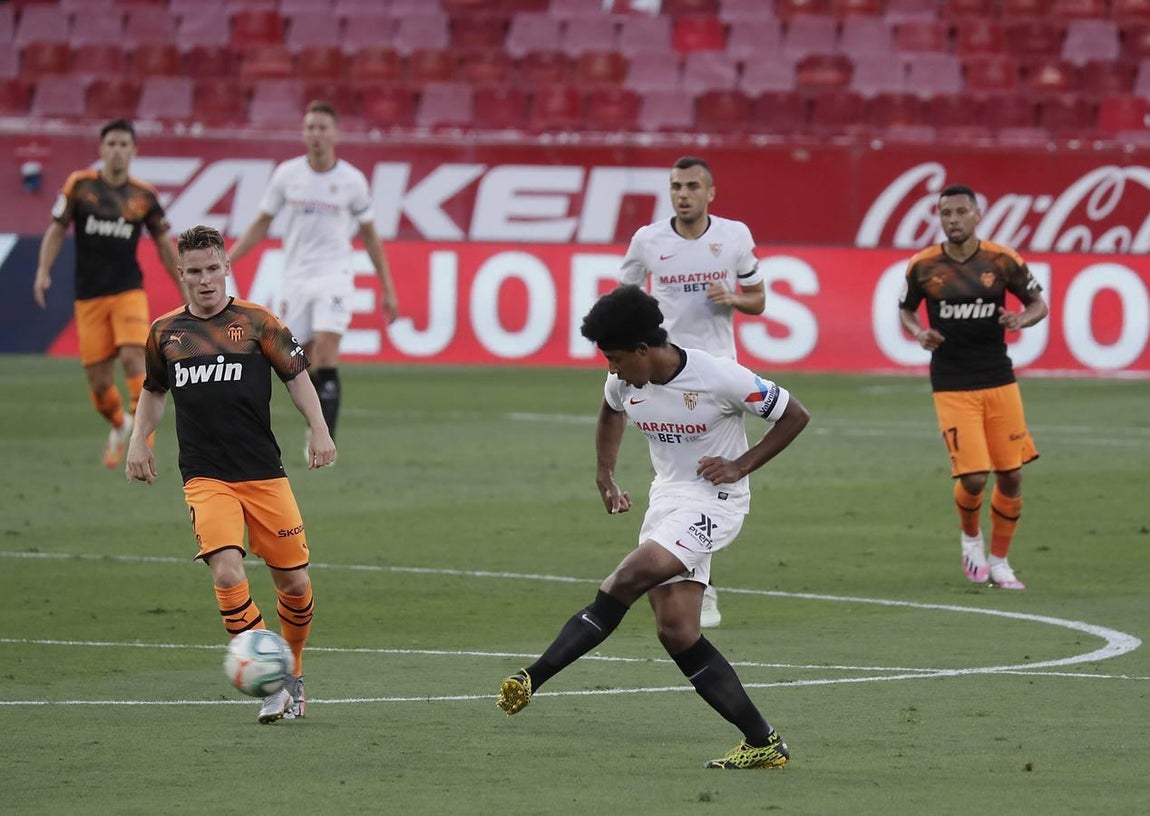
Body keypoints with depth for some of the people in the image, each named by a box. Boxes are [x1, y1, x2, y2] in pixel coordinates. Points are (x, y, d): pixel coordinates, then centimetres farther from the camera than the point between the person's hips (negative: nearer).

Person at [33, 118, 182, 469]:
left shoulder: (144, 196, 2)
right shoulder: (79, 185, 1)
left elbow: (163, 243, 12)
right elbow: (56, 230, 6)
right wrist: (43, 272, -6)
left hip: (128, 291, 0)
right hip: (89, 295, 0)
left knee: (133, 357, -23)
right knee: (98, 381, 2)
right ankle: (118, 426, 32)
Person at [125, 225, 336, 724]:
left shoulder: (256, 322, 1)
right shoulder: (165, 332, 8)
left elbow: (297, 377, 6)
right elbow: (154, 390, 24)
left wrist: (319, 431, -6)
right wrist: (138, 442, 12)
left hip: (264, 475, 0)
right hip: (205, 480, 0)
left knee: (294, 583, 3)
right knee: (226, 574, -20)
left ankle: (293, 673, 29)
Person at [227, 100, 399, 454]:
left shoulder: (352, 180, -1)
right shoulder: (287, 174, 2)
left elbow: (369, 236, 9)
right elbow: (261, 225, 11)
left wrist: (388, 290, 9)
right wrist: (225, 262, 2)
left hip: (334, 277, -2)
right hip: (296, 277, 2)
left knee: (326, 358, -17)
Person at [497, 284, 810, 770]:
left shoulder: (720, 378, -19)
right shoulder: (624, 383, -1)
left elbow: (795, 416, -7)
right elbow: (611, 413, 26)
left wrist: (741, 465, -13)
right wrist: (605, 475, 16)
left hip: (714, 501, -8)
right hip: (666, 499, 8)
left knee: (631, 577, -27)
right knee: (677, 634, -4)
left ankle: (533, 678, -28)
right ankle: (763, 744, 2)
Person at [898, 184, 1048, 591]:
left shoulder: (1002, 261, -3)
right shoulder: (923, 266, -3)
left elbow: (1038, 303, 6)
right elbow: (905, 309, 12)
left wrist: (1022, 319, -16)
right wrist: (918, 332, -9)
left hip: (999, 381, 2)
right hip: (952, 386, -2)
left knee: (1011, 476, 2)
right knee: (973, 477, -12)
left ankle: (998, 562, 21)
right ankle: (971, 537, 21)